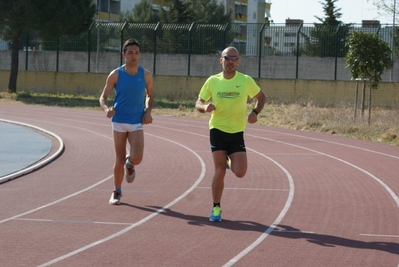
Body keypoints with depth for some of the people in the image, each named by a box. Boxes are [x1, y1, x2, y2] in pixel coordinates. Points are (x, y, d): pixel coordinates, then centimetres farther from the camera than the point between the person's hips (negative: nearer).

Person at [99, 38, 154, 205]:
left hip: (137, 123, 1)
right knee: (119, 160, 2)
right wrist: (106, 109, -22)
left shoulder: (146, 75, 0)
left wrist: (148, 112, -2)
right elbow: (103, 97, -1)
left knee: (136, 158, -15)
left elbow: (150, 96, 15)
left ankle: (129, 165, 23)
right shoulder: (115, 75, -5)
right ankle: (116, 192, 20)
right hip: (119, 121, -1)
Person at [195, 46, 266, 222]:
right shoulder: (212, 81, -1)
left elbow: (261, 97, 11)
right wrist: (205, 106, -19)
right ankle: (216, 208, 9)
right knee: (219, 171, -6)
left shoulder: (246, 81, -3)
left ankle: (230, 161, 27)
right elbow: (198, 103, 6)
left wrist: (255, 113, -8)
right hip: (217, 130, 0)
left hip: (237, 133, 0)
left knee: (240, 173, -9)